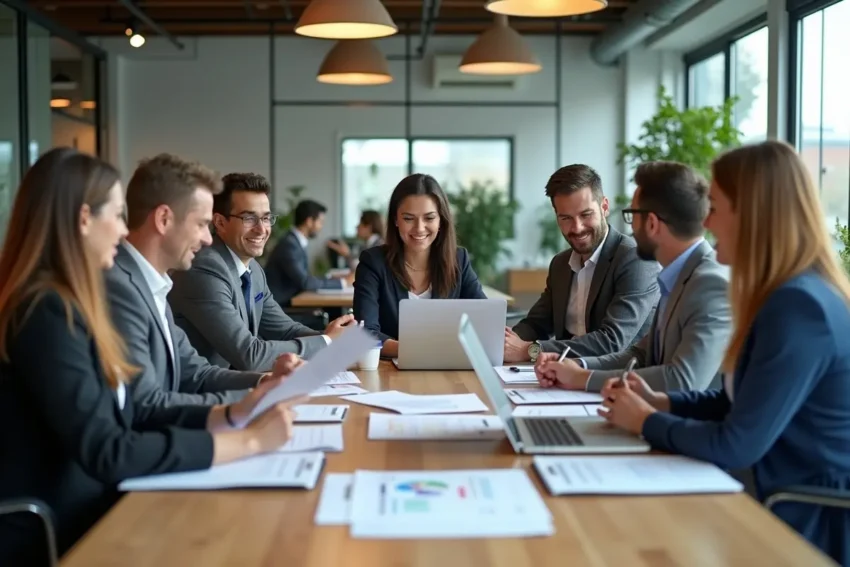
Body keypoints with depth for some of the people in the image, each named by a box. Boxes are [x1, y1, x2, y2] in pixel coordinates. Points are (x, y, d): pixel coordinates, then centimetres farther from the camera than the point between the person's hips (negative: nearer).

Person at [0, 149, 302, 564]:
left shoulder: (65, 304, 10)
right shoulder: (46, 311, -19)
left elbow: (129, 418, 9)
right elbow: (108, 454, -24)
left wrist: (233, 414, 2)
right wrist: (248, 440, -19)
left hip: (88, 515, 8)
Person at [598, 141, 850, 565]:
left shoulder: (798, 308, -24)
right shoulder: (788, 296, 7)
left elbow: (735, 446, -23)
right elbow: (736, 402, 15)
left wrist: (646, 422, -8)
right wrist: (658, 402, 2)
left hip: (812, 526, -8)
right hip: (787, 503, 8)